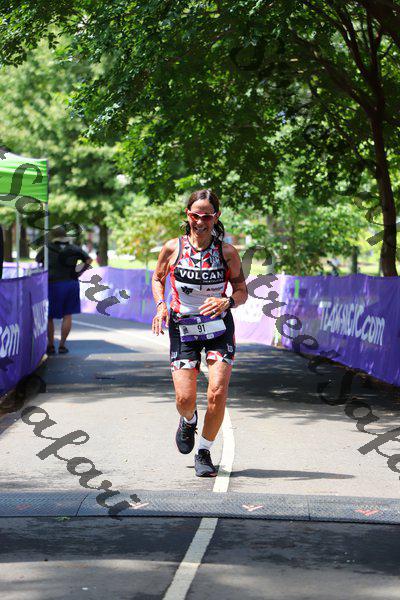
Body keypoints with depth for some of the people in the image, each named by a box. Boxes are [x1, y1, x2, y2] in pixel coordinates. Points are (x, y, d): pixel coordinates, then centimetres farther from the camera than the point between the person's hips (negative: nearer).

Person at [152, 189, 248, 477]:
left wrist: (226, 302, -20)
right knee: (185, 399, -8)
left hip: (219, 327, 0)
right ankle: (188, 421, 32)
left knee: (217, 393, -13)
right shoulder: (173, 248, -5)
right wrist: (161, 306, -7)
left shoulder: (227, 252, -6)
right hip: (182, 327, 0)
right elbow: (158, 279, 12)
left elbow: (242, 291, 1)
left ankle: (204, 453, 9)